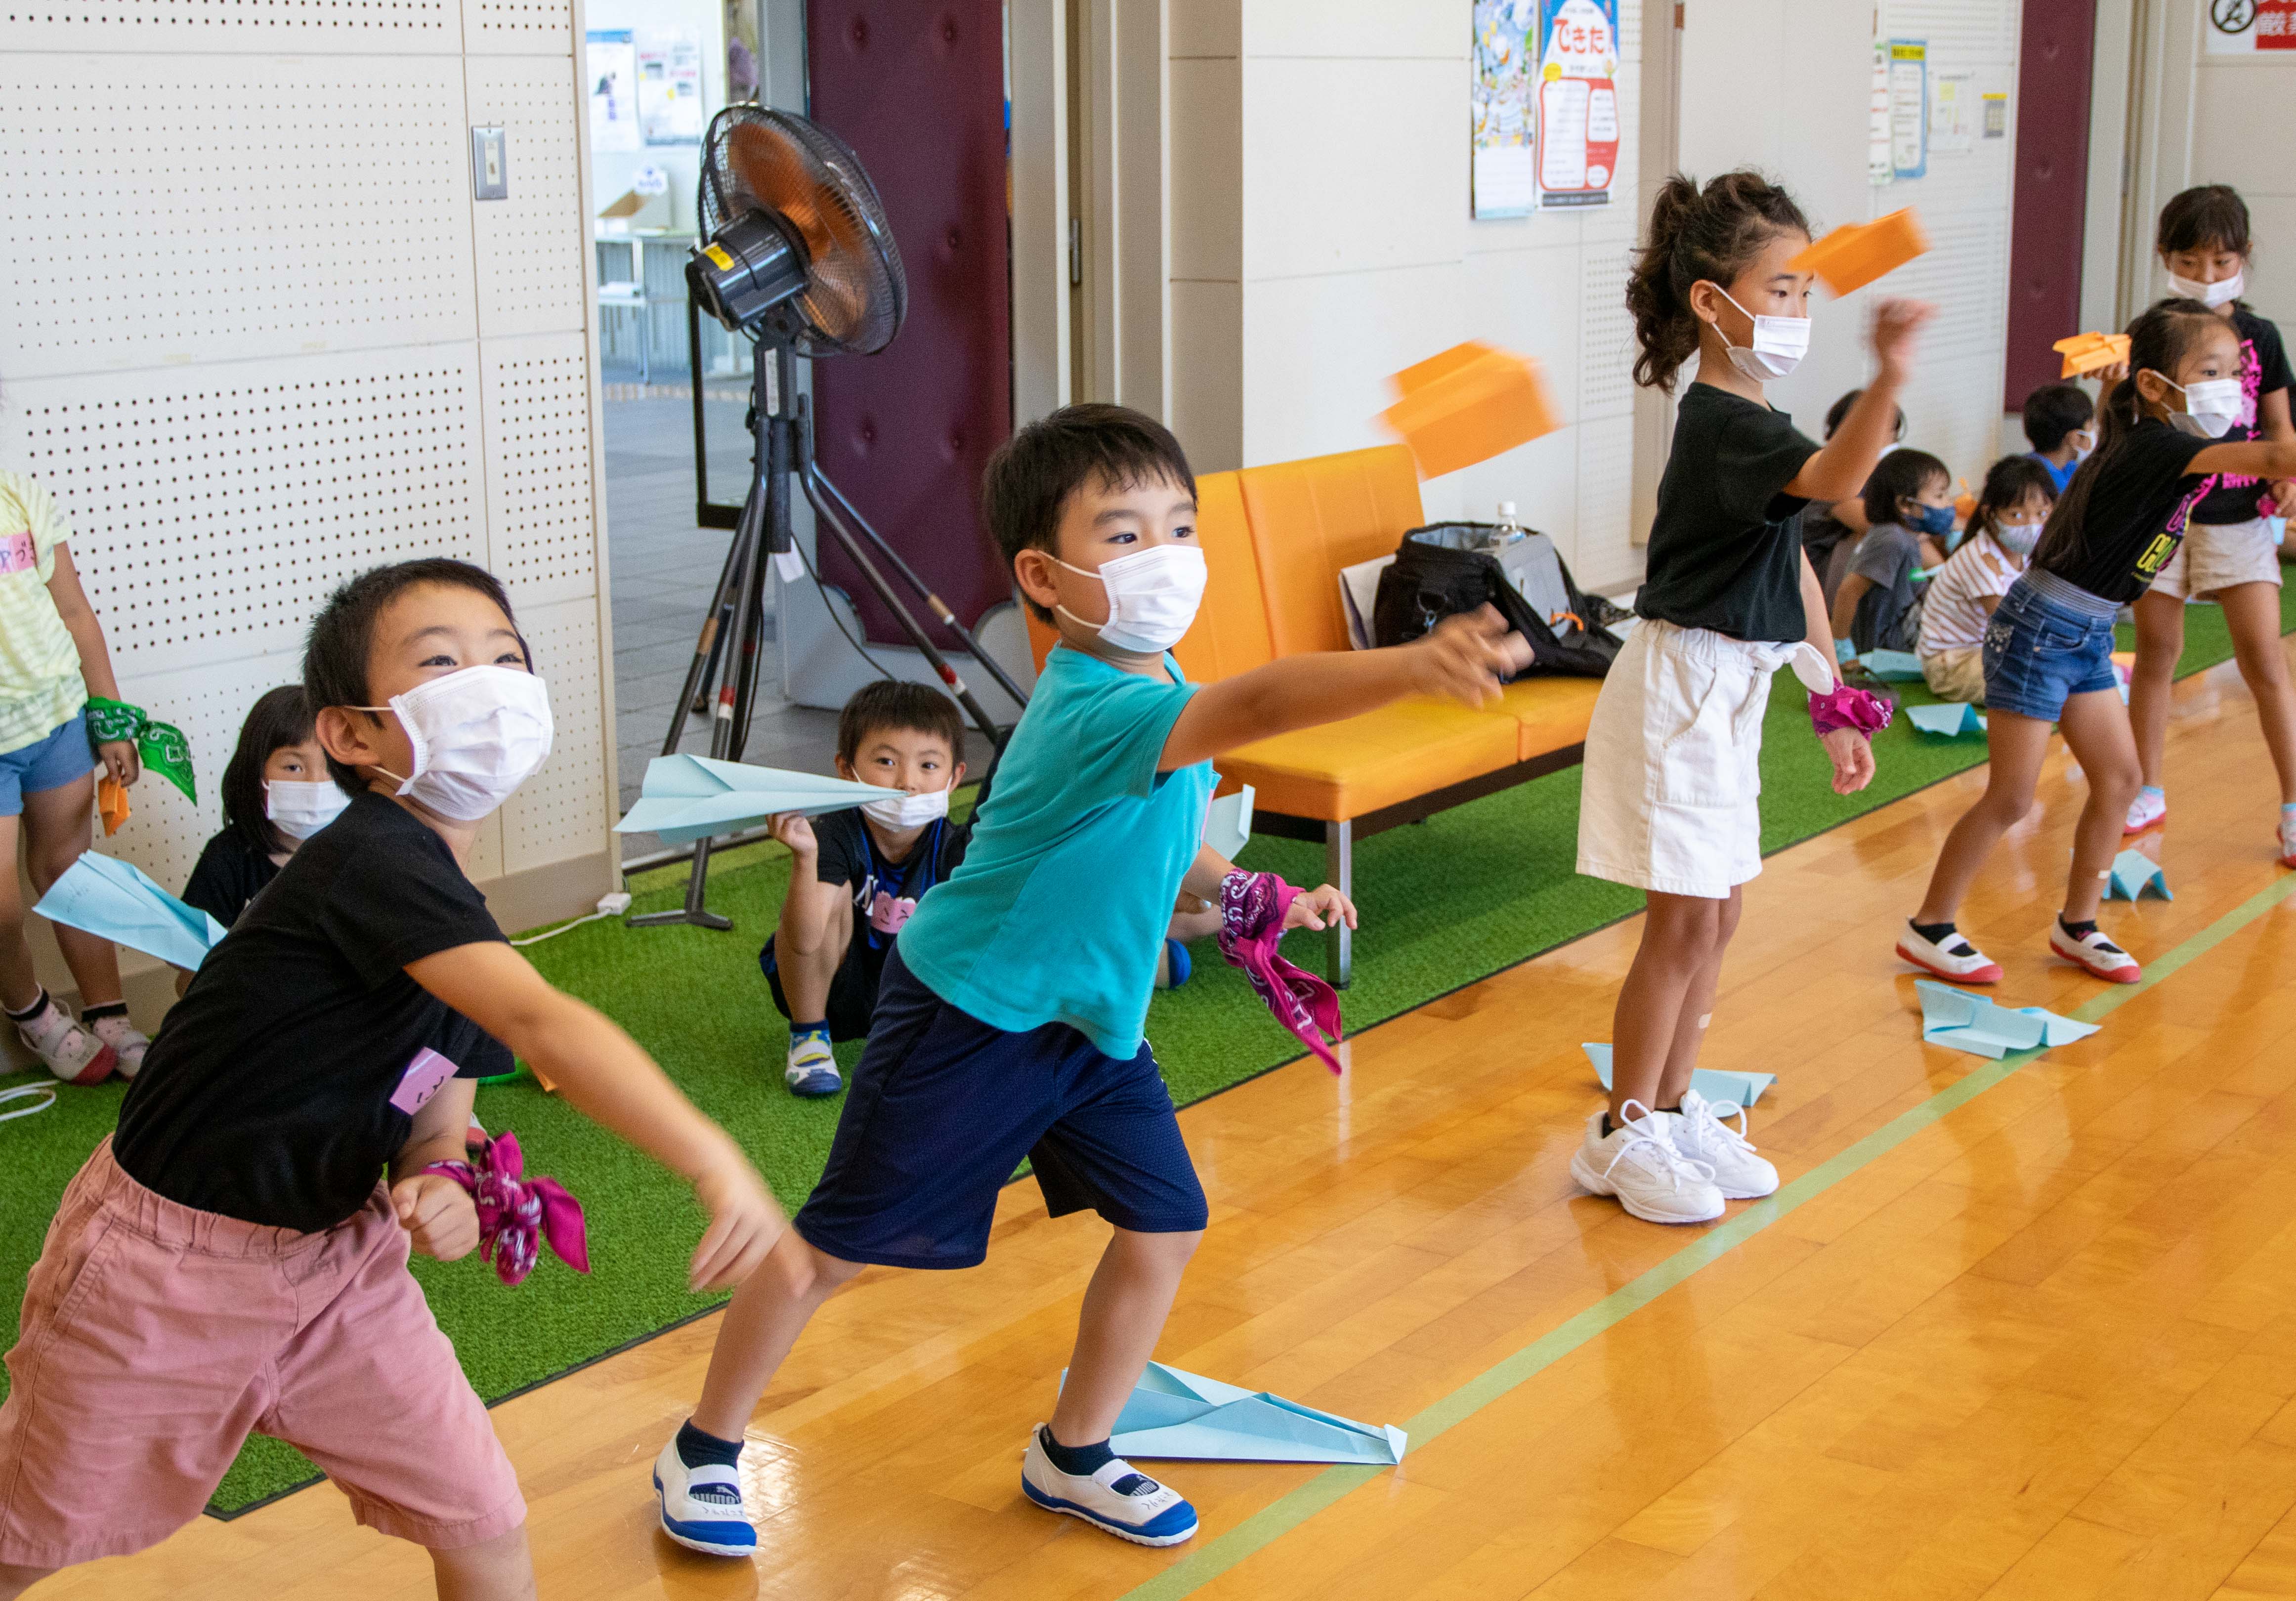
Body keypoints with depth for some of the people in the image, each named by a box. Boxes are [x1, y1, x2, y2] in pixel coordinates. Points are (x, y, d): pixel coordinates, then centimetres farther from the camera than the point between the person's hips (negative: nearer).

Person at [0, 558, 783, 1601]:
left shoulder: (447, 914, 0)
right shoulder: (372, 859, -28)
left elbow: (434, 1117, 3)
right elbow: (542, 1024, -41)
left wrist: (437, 1194, -21)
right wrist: (713, 1160, -50)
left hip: (336, 1257, 7)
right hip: (171, 1266, -7)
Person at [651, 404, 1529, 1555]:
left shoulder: (1148, 680, -2)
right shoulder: (1095, 707, -32)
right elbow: (1252, 705, -52)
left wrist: (1252, 899, 5)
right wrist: (1413, 669, -66)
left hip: (1090, 1020, 8)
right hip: (965, 1018, -8)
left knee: (1165, 1227, 5)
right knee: (833, 1247, 4)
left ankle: (1072, 1457, 27)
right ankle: (705, 1449, 26)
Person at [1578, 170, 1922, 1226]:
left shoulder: (1758, 425, 11)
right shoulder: (1718, 423, -20)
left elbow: (1793, 568, 17)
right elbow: (1835, 478, -41)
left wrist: (1832, 702, 17)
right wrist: (1887, 377, -57)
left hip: (1732, 689, 10)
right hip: (1681, 686, -10)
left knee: (1715, 918, 14)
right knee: (1683, 922, -3)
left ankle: (1673, 1111, 26)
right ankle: (1622, 1134, 10)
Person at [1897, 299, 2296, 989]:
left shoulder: (2164, 447, 5)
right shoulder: (2153, 449, -23)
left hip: (2089, 635, 9)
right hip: (2038, 631, -9)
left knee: (2119, 777, 10)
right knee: (2010, 798, -2)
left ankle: (2077, 926, 24)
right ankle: (1929, 929, 11)